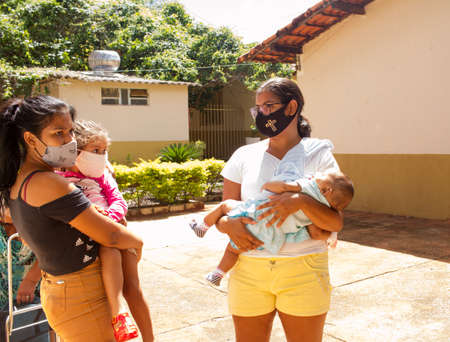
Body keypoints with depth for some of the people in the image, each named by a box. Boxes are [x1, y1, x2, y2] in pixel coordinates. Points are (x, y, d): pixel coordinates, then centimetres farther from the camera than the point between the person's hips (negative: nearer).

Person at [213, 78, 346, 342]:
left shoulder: (318, 155, 0)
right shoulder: (244, 156, 5)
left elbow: (336, 223, -6)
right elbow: (223, 214, 7)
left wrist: (301, 201, -25)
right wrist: (229, 225, -17)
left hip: (303, 272, -1)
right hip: (249, 271, 2)